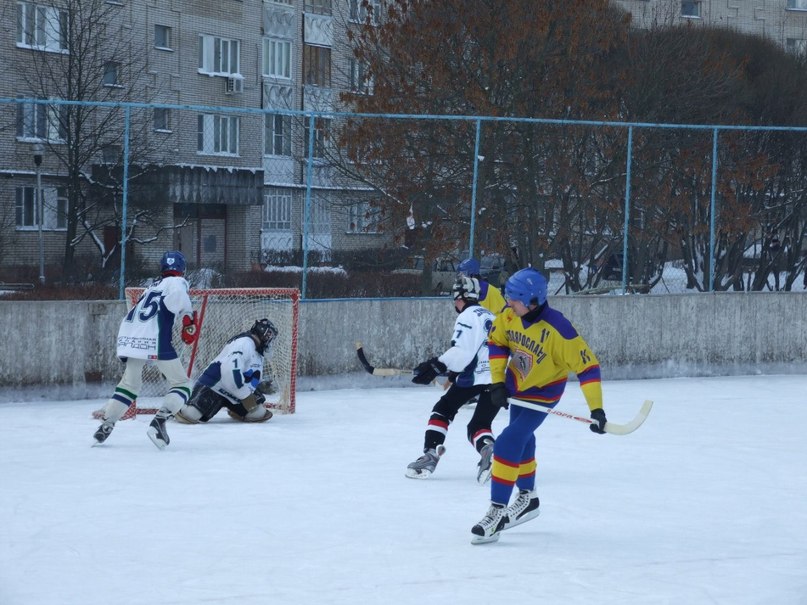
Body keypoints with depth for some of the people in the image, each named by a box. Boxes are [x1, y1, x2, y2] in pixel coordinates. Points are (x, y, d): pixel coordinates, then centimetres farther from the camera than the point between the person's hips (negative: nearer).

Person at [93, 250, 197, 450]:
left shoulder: (152, 286, 30)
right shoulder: (176, 282, 8)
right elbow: (178, 297, -17)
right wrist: (189, 320, -13)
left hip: (129, 337, 7)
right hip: (155, 340, -7)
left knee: (129, 385, 22)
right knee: (181, 384, 4)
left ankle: (104, 427, 13)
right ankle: (158, 423, -16)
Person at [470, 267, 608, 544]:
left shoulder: (558, 329, -34)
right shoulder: (509, 316, -19)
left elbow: (587, 365, -30)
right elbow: (496, 342, 0)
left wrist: (596, 409, -33)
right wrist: (497, 382, -6)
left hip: (543, 391, -6)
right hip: (516, 386, 7)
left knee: (509, 443, -18)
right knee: (521, 439, 22)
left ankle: (497, 512, -12)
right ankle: (527, 498, 44)